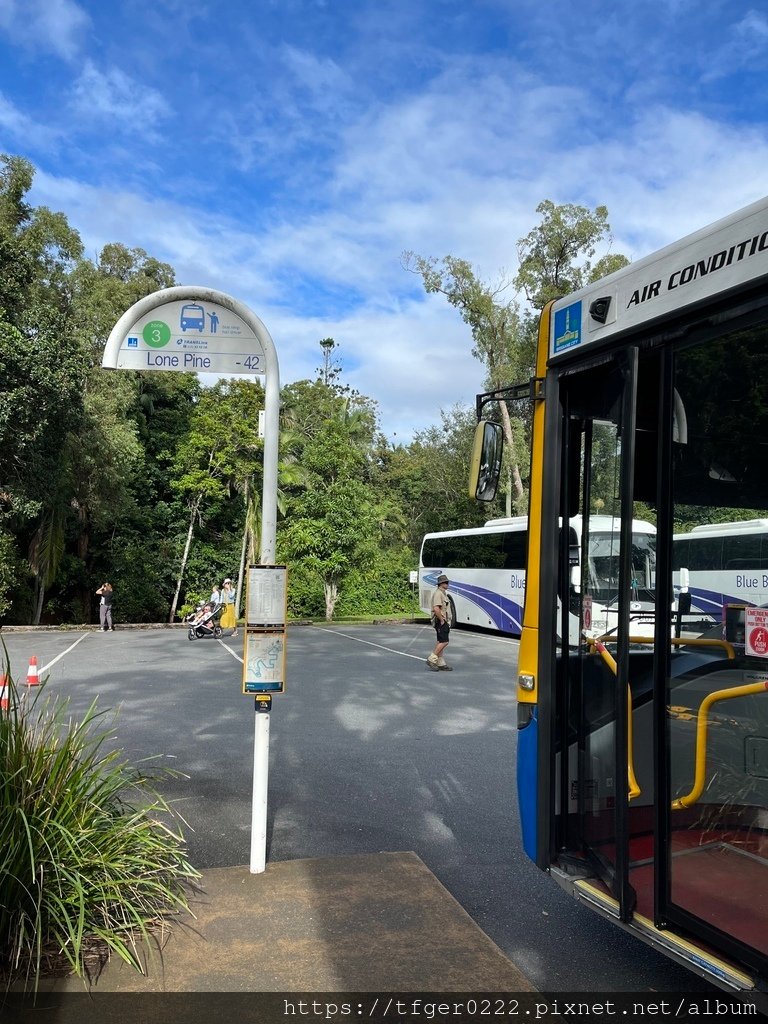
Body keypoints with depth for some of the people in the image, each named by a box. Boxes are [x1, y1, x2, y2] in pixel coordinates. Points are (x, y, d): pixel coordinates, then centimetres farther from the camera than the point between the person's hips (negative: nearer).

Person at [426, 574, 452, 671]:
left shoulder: (443, 593, 18)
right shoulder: (438, 593, -16)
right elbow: (436, 609, -27)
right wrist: (442, 620, -20)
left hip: (444, 621, 10)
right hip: (441, 622, -10)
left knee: (441, 642, 10)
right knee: (444, 642, -12)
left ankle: (441, 664, 12)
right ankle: (431, 660, -8)